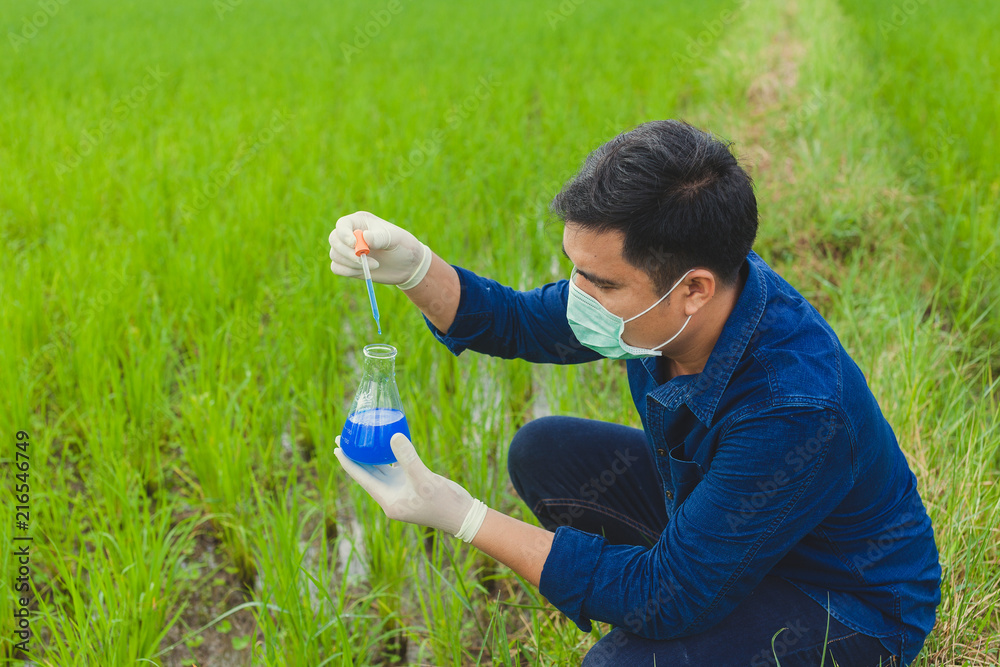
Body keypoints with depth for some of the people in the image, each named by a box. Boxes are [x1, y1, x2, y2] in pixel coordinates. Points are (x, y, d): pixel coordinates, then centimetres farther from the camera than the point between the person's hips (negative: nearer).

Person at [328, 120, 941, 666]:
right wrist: (412, 267, -19)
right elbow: (518, 321, 0)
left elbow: (667, 595, -31)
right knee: (543, 453, 1)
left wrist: (463, 518, -31)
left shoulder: (795, 410, -39)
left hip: (854, 602, -7)